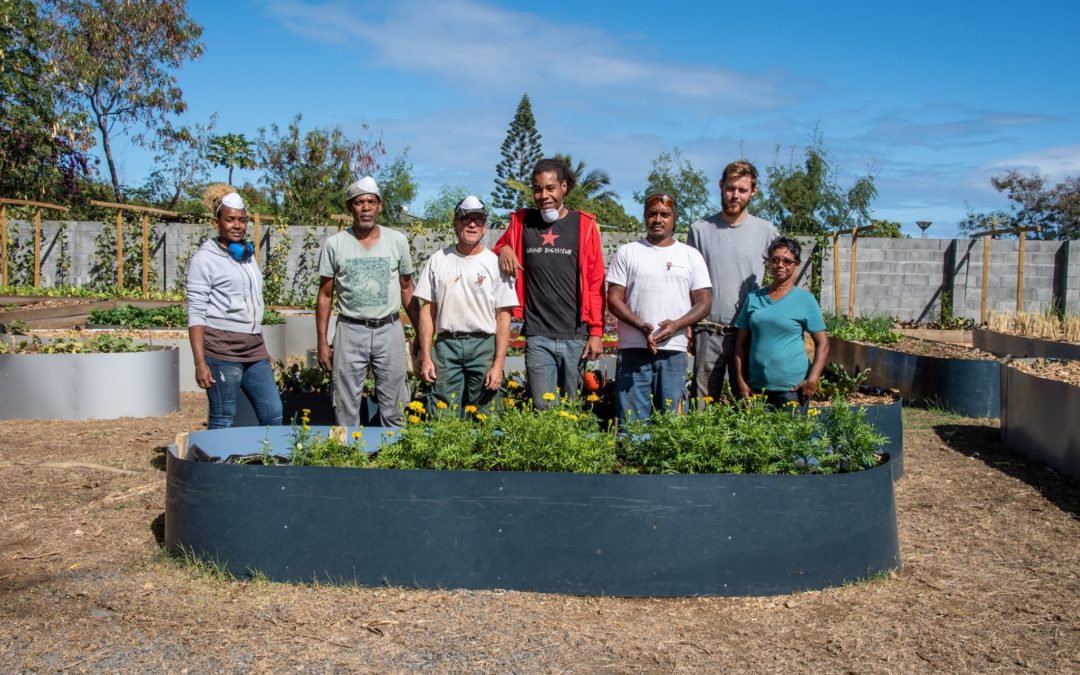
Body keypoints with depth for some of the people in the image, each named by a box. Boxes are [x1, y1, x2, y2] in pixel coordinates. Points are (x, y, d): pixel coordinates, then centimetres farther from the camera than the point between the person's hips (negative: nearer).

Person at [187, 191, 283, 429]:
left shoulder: (248, 255, 16)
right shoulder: (205, 258, -4)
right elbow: (196, 314, -9)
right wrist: (200, 363, -16)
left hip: (254, 349, 7)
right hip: (222, 349, -7)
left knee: (273, 413, 6)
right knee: (223, 420, -1)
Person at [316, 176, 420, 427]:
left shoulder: (397, 241, 3)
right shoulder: (334, 244, 0)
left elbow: (407, 289, 10)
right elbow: (325, 296, 4)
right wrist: (322, 342, 0)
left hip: (389, 329, 1)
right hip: (350, 330, -1)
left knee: (393, 410, 7)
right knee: (347, 410, 5)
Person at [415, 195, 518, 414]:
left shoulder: (495, 264, 2)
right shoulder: (437, 260, 7)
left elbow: (503, 317, -1)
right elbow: (427, 310, 8)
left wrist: (498, 364, -7)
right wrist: (425, 356, 1)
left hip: (484, 345, -1)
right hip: (446, 345, 1)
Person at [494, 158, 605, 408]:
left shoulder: (585, 224, 3)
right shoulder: (521, 222, 8)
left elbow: (596, 283, 3)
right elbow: (500, 248, 24)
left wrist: (596, 331, -2)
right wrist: (503, 250, -1)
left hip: (576, 336, -1)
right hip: (537, 336, 1)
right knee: (542, 409, -1)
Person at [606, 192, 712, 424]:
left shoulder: (691, 255, 11)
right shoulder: (627, 252, 8)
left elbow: (704, 302, 7)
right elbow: (614, 299, 2)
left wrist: (676, 325, -12)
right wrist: (642, 326, -14)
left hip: (674, 350, 1)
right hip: (633, 350, -1)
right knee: (631, 420, -1)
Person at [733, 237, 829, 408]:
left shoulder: (805, 300, 0)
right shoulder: (754, 298, 9)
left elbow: (822, 344, -1)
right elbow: (742, 342, 11)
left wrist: (812, 379, -13)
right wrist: (741, 380, 3)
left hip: (792, 388, -3)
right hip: (756, 386, 3)